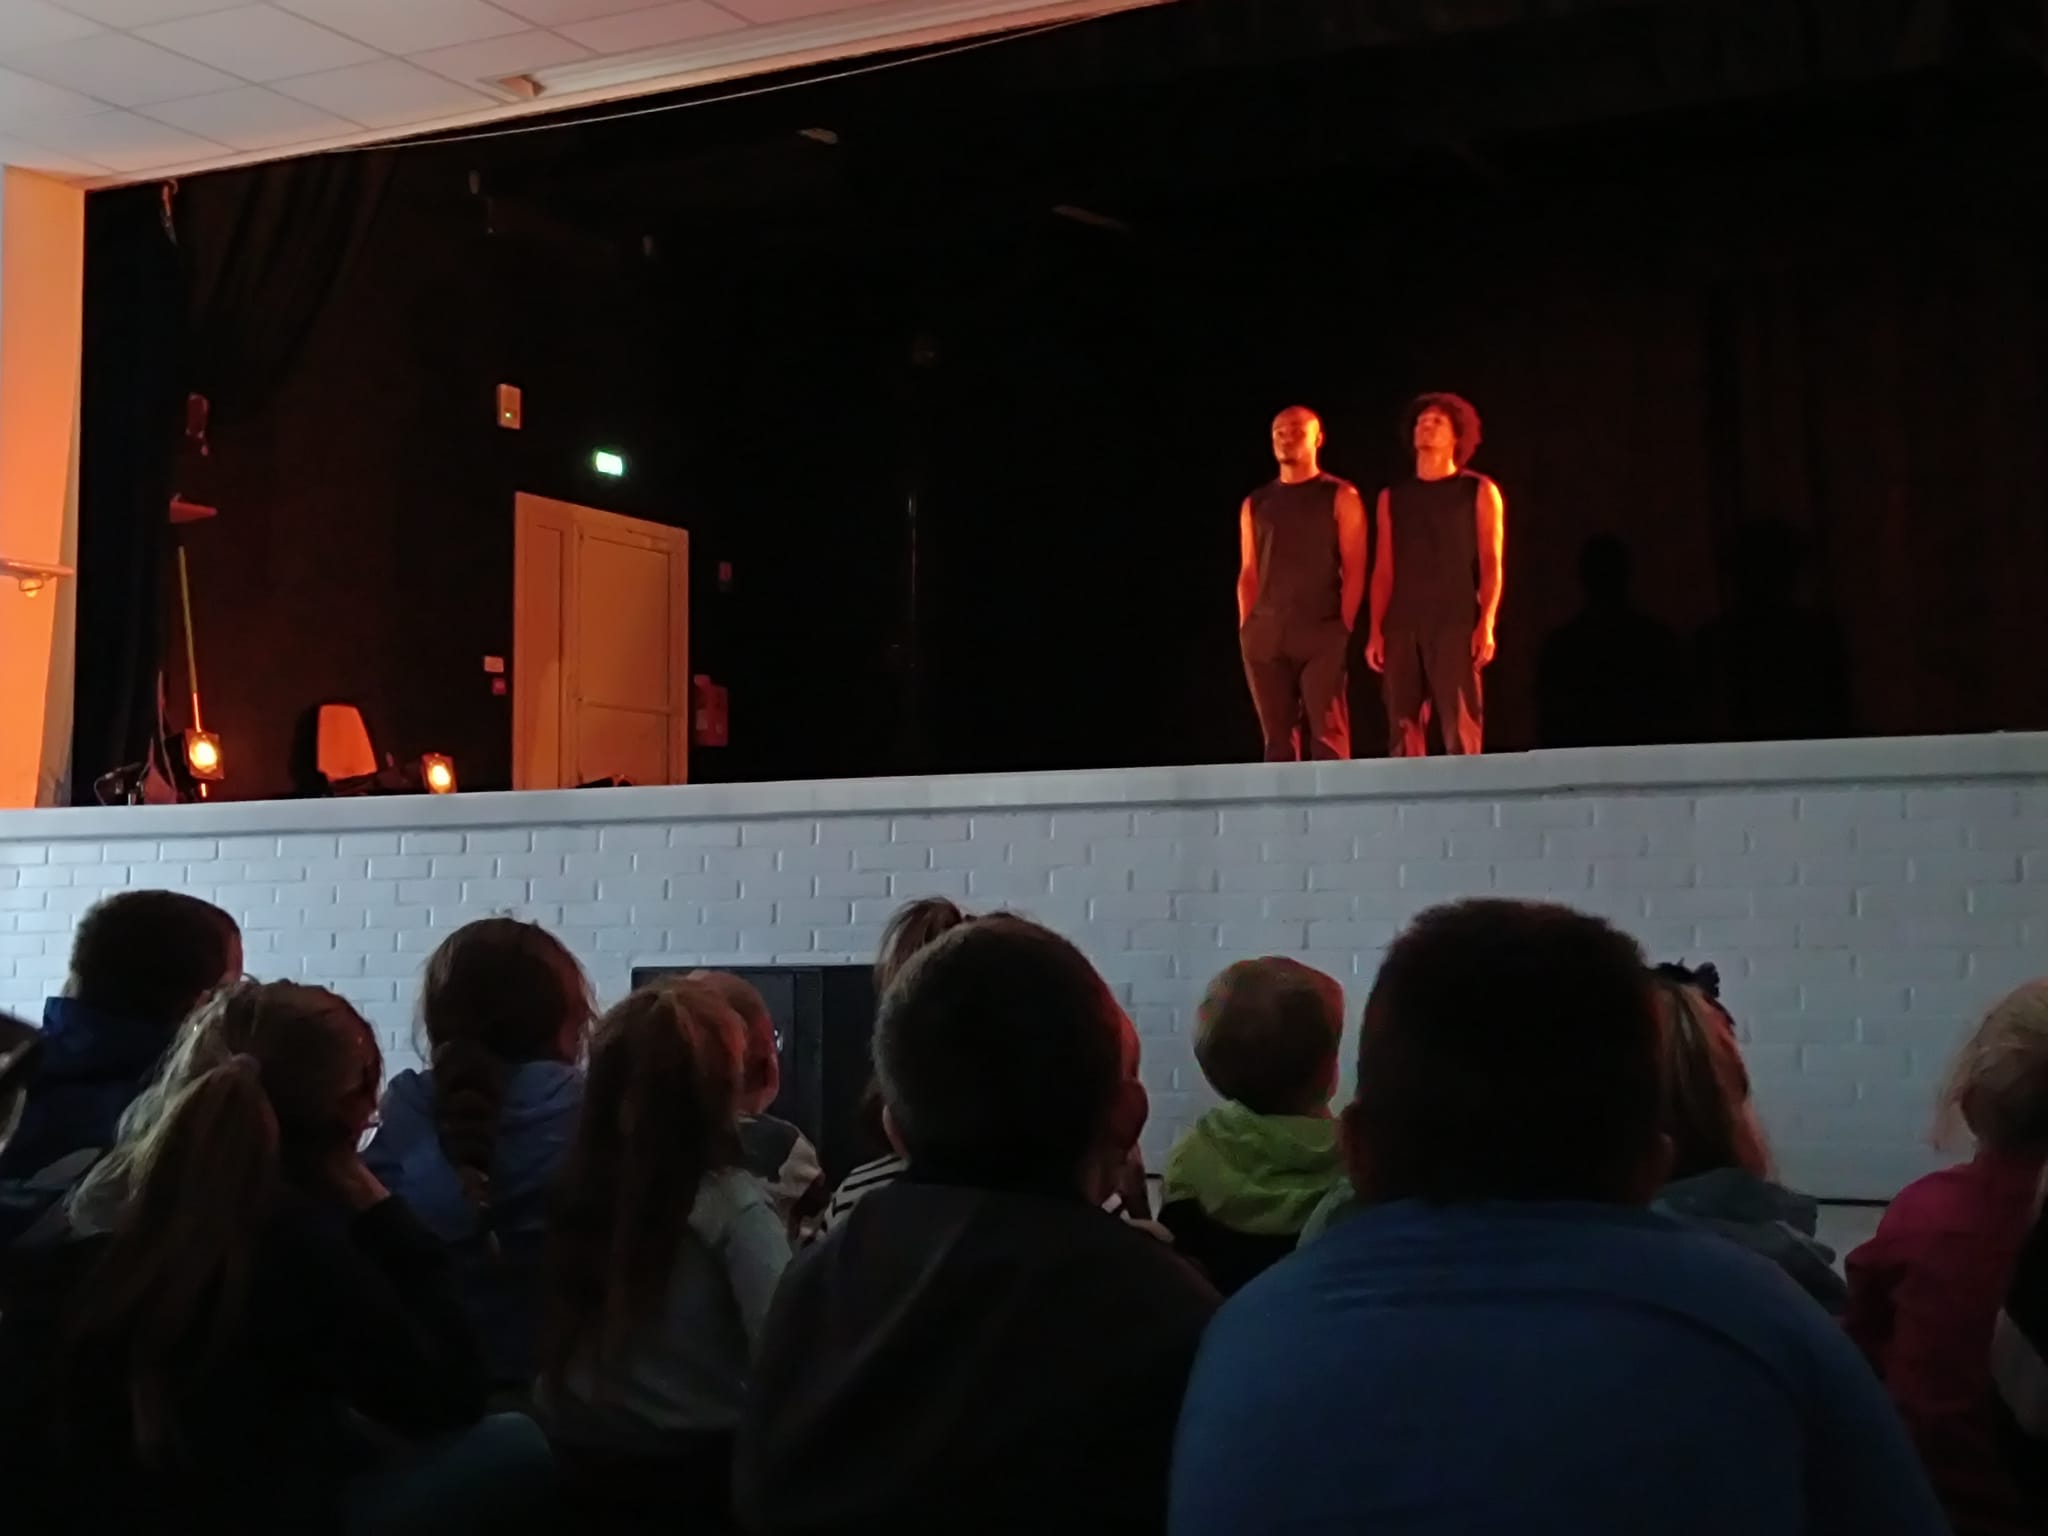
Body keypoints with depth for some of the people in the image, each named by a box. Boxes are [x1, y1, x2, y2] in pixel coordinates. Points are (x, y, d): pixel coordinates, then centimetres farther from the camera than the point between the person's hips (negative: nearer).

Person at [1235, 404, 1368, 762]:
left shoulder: (1340, 497, 6)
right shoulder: (1255, 503, 17)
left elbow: (1354, 570, 0)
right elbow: (1248, 574, 15)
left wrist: (1343, 629, -9)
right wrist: (1247, 629, 4)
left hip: (1321, 632, -4)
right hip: (1265, 635, 4)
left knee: (1328, 737, -9)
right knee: (1277, 739, 3)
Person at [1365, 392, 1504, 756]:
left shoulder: (1479, 491, 9)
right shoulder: (1393, 497, 18)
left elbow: (1491, 564, 2)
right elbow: (1384, 570, 14)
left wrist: (1486, 624, -10)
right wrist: (1375, 630, 4)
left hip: (1456, 624, -3)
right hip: (1402, 626, 3)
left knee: (1461, 730, -10)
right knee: (1403, 734, -1)